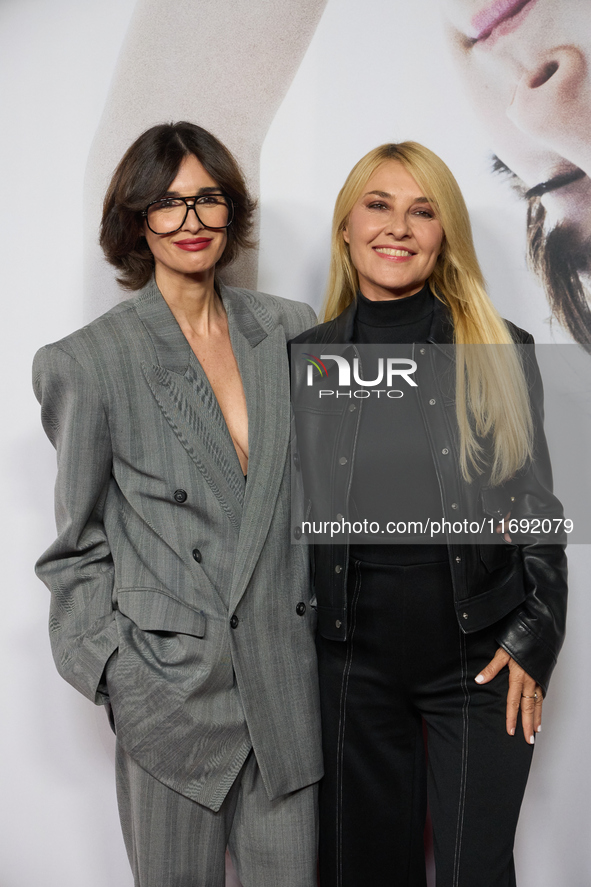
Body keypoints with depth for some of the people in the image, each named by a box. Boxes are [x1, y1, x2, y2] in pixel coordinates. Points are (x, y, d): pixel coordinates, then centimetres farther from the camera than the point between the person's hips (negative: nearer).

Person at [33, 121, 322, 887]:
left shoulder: (290, 332, 5)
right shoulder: (90, 361, -5)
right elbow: (77, 545, 1)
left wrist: (329, 623, 7)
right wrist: (118, 673, -7)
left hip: (286, 677, 3)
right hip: (172, 690, -3)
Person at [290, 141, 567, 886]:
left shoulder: (500, 354, -1)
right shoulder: (305, 358, 2)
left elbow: (537, 505, 4)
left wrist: (535, 638, -2)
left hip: (481, 657, -1)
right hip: (354, 658, 1)